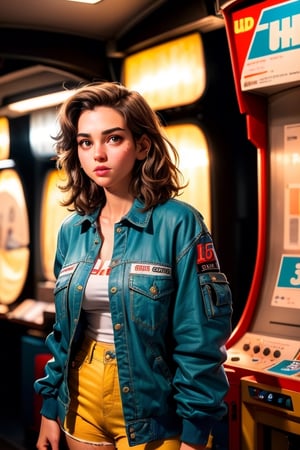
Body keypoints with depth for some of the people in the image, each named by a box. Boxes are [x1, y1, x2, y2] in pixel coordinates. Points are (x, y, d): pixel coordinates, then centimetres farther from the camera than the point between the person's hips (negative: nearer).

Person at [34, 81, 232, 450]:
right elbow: (63, 330, 9)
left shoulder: (179, 224, -15)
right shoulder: (72, 232, 2)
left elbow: (199, 342, -15)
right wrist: (50, 406, 9)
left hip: (152, 417, -5)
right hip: (81, 402, 5)